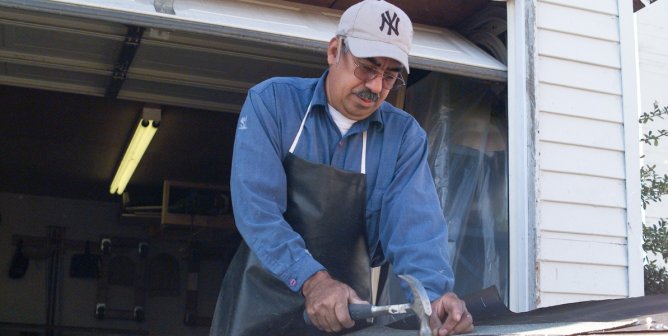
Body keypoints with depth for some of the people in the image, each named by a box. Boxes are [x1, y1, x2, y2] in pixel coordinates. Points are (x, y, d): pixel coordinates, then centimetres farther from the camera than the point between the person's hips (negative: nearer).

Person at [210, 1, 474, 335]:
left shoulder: (404, 135, -4)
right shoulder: (271, 102, -11)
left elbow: (414, 219, -15)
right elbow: (255, 206, -20)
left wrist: (433, 293, -34)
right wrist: (312, 280, -32)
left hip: (348, 305, 2)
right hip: (264, 297, -2)